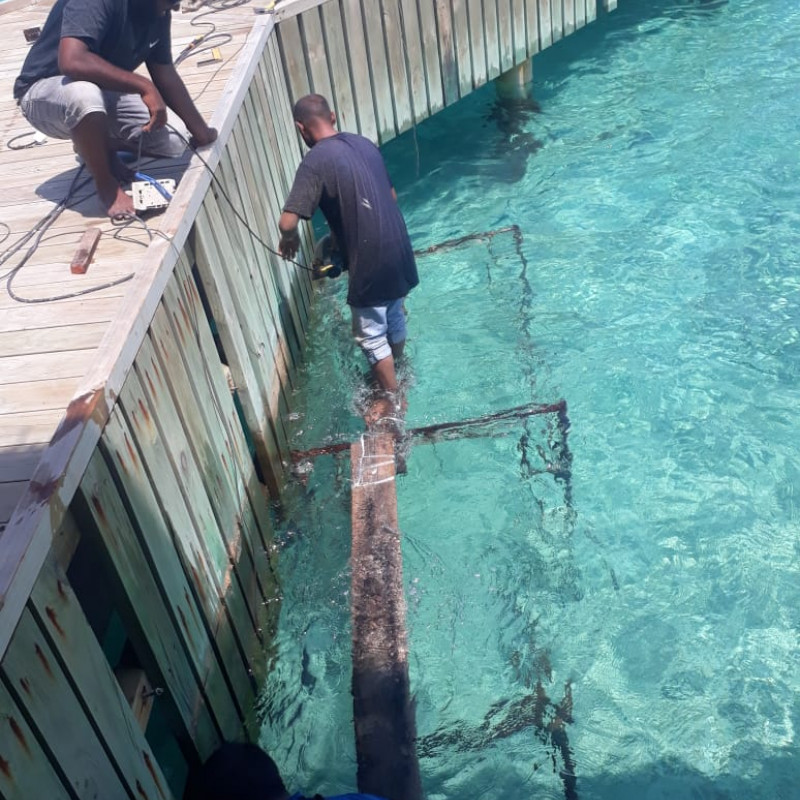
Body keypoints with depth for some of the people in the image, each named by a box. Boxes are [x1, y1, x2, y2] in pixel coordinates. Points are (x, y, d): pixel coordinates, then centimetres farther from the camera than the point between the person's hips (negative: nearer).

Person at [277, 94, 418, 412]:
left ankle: (393, 400, 23)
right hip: (397, 248, 8)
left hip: (370, 261, -8)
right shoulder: (364, 143, 7)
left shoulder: (316, 161, -15)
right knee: (394, 319, 27)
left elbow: (288, 222, -23)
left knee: (372, 336, 10)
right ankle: (396, 373, 49)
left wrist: (289, 240, 0)